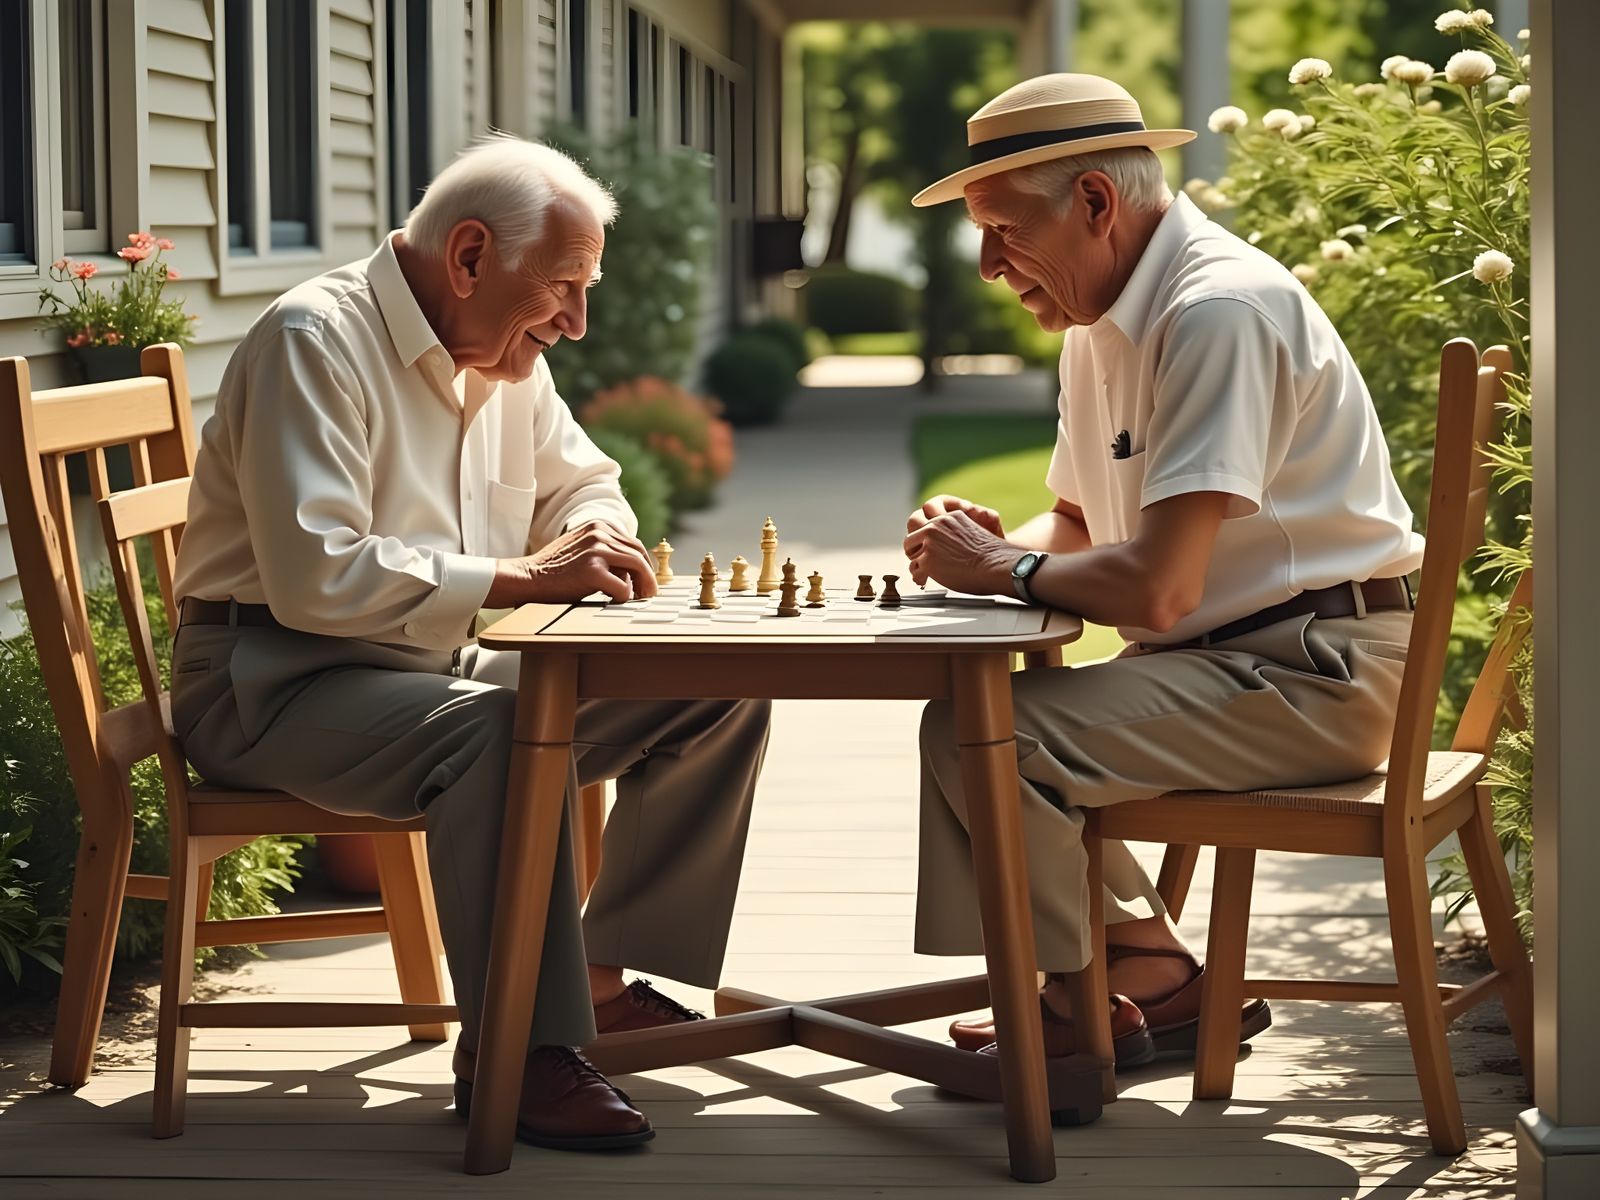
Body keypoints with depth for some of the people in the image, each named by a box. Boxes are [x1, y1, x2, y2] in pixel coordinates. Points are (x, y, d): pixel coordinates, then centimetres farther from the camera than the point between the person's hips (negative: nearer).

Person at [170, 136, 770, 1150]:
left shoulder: (506, 356, 9)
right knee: (499, 727, -39)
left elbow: (586, 484, 24)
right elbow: (316, 577, -29)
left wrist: (594, 538, -2)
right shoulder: (317, 341, -18)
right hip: (279, 679, -9)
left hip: (447, 664, 9)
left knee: (720, 695, -1)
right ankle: (517, 1054, -31)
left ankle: (606, 979, 5)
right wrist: (524, 577, -27)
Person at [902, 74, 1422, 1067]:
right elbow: (1078, 525, 24)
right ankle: (1154, 981, 14)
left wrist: (1004, 570, -11)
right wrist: (985, 546, 2)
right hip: (1227, 658, 10)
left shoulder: (1220, 310, -21)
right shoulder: (1104, 321, 11)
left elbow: (1156, 585, -28)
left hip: (1311, 670, -10)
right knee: (973, 711, 12)